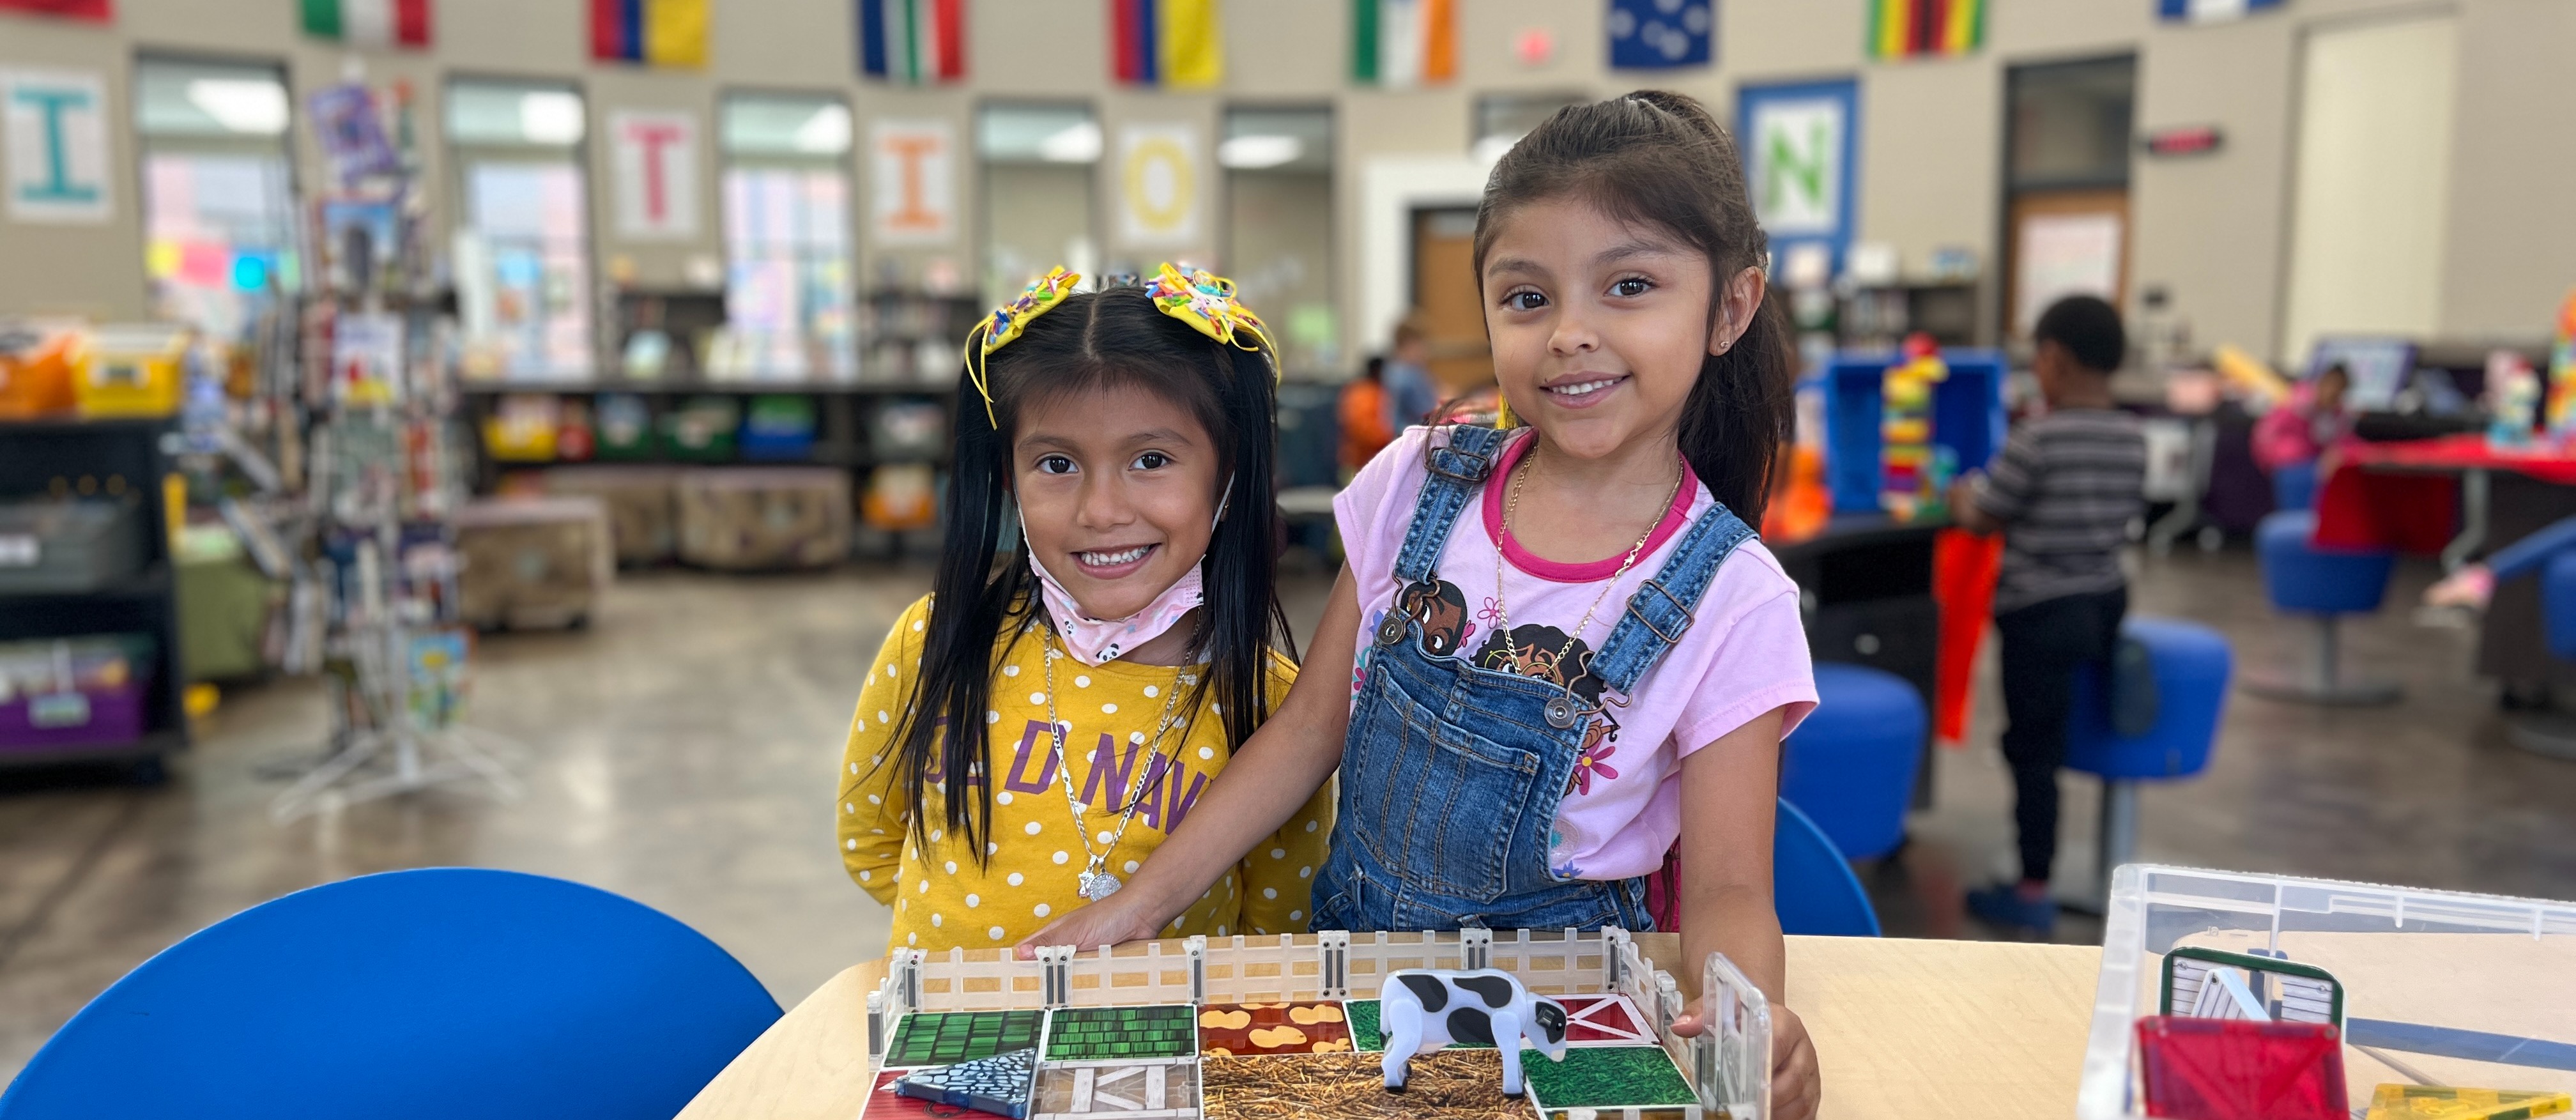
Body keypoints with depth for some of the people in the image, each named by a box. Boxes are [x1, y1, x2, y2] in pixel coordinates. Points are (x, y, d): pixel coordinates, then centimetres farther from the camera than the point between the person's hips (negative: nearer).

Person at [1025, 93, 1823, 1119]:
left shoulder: (1732, 603, -13)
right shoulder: (1418, 483, -5)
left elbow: (1726, 886, -11)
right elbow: (1313, 725, 1)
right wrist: (1141, 904, -5)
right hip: (1349, 943, 1)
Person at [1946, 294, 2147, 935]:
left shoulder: (2037, 441, -17)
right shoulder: (2132, 439, 3)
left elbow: (1982, 518, -10)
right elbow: (2128, 510, 14)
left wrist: (1960, 498, 11)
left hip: (2041, 611, -7)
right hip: (2107, 603, 7)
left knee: (2032, 749, 1)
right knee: (2048, 741, 19)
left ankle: (2033, 889, 7)